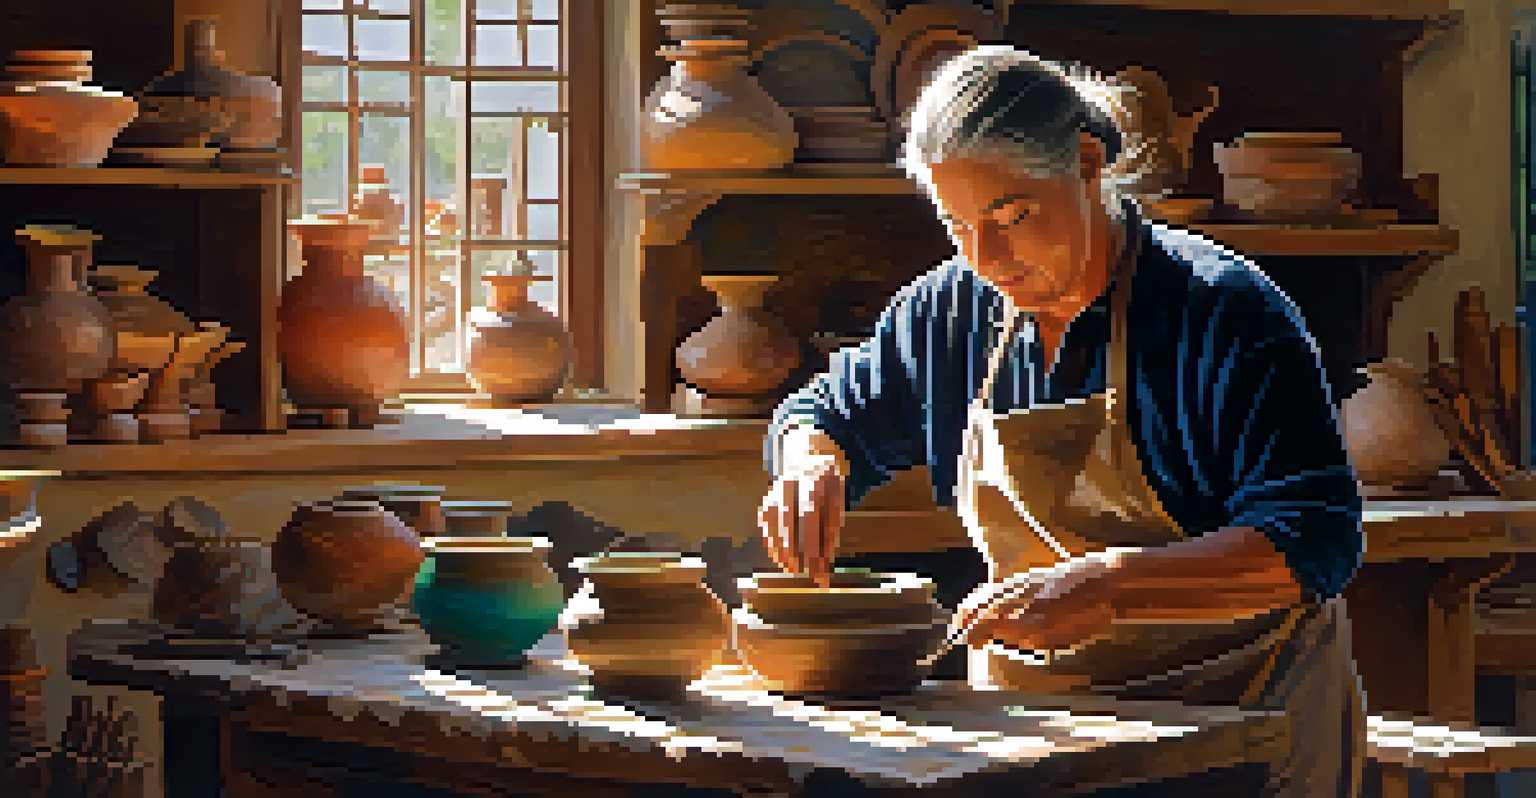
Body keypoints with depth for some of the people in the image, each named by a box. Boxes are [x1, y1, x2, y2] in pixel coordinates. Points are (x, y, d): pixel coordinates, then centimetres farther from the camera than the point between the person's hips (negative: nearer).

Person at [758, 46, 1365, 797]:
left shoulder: (1220, 309, -11)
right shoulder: (952, 309, 7)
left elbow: (1316, 540, -19)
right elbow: (828, 417, 24)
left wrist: (1105, 587, -30)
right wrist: (810, 461, -2)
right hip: (1034, 720, 5)